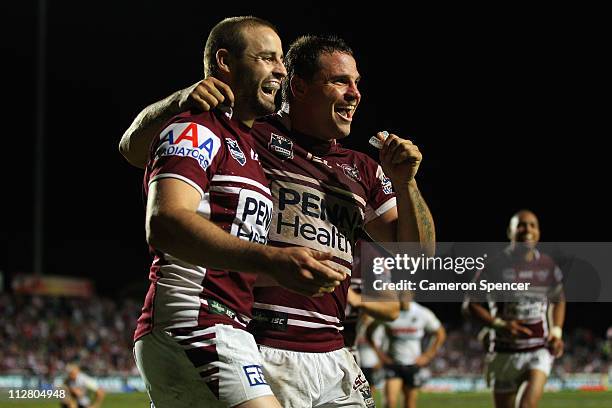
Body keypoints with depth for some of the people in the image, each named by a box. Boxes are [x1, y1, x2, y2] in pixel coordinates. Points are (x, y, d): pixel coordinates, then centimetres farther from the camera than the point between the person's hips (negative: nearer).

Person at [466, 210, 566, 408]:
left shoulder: (548, 266, 3)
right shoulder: (496, 266, -7)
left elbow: (559, 301, 20)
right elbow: (472, 304, -1)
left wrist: (556, 332, 3)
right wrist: (500, 325, -16)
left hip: (539, 349, 1)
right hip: (505, 352, -1)